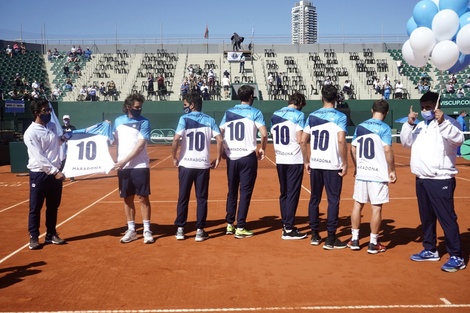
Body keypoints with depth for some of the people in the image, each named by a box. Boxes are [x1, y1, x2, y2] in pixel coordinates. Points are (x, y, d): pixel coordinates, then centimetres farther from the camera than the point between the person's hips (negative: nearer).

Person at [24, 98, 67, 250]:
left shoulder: (53, 126, 7)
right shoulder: (30, 133, -13)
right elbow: (39, 157, -19)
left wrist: (64, 138, 8)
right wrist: (55, 172, -22)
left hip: (55, 173, 6)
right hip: (39, 175, -6)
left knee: (53, 206, 13)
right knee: (35, 208, 3)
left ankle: (51, 234, 24)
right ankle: (34, 237, 14)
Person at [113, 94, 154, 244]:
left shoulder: (144, 122, -4)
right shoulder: (118, 121, 8)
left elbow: (140, 146, -12)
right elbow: (115, 141, 14)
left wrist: (125, 161, -17)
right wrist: (116, 161, 4)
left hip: (140, 166, -3)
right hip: (123, 167, 4)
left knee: (143, 198, 0)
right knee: (127, 199, 9)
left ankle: (147, 230, 10)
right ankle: (131, 230, 19)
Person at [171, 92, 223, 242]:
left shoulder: (185, 119, -3)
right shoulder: (209, 120, 5)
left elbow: (176, 139, -15)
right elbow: (220, 139, -4)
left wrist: (174, 157, -2)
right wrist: (218, 159, 6)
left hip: (186, 164, -1)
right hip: (203, 165, 2)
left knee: (183, 197, 10)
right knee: (202, 198, 8)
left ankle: (180, 229, 14)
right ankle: (200, 231, 10)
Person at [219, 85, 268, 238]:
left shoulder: (228, 112, 9)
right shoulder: (255, 112, -3)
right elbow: (264, 134, -12)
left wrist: (224, 150, 16)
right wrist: (262, 148, 4)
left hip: (231, 157, 4)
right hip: (248, 157, -4)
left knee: (232, 191, 15)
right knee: (245, 192, 2)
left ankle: (230, 224, 21)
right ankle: (240, 227, 3)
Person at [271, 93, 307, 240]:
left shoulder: (275, 115, 11)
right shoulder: (298, 115, -7)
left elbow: (273, 137, 13)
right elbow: (300, 139, -12)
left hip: (280, 160, 6)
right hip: (294, 160, -6)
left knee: (283, 193, 15)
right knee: (292, 194, -1)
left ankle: (285, 225, 22)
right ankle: (289, 229, 2)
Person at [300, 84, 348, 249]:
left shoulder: (312, 116, 6)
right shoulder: (339, 116, -6)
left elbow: (303, 141, 4)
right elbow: (341, 141, -17)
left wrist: (306, 161, 14)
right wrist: (345, 164, -10)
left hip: (315, 164, 4)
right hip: (332, 165, -4)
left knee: (314, 199, 14)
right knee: (333, 200, 3)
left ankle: (315, 236, 22)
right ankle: (330, 239, 6)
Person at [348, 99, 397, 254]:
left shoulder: (360, 126, 7)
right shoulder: (384, 128, -8)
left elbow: (352, 149, 9)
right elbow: (387, 150, -16)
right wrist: (392, 170, -8)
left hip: (361, 172, 5)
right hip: (378, 174, -5)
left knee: (357, 204, 13)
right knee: (376, 207, 3)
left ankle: (355, 239, 19)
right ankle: (373, 243, 9)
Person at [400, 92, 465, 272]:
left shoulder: (447, 123, -7)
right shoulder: (420, 126, 16)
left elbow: (458, 139, -24)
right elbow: (406, 143, 12)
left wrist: (442, 122, -37)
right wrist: (409, 124, -2)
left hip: (440, 180, -8)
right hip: (422, 180, 8)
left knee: (447, 219, -6)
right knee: (426, 218, 16)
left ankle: (457, 257, 1)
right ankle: (430, 251, 28)